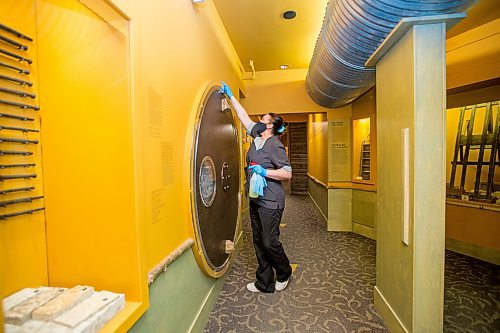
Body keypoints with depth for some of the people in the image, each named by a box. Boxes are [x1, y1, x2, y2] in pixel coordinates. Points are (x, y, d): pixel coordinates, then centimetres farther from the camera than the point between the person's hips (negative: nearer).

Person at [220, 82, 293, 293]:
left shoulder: (275, 145, -13)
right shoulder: (257, 137, 9)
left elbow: (287, 173, -15)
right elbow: (243, 117, 17)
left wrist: (264, 172, -22)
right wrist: (230, 96, 21)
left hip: (270, 202, -8)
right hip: (256, 199, 8)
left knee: (270, 242, 3)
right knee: (258, 242, 13)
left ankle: (284, 273, 33)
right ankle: (264, 283, 30)